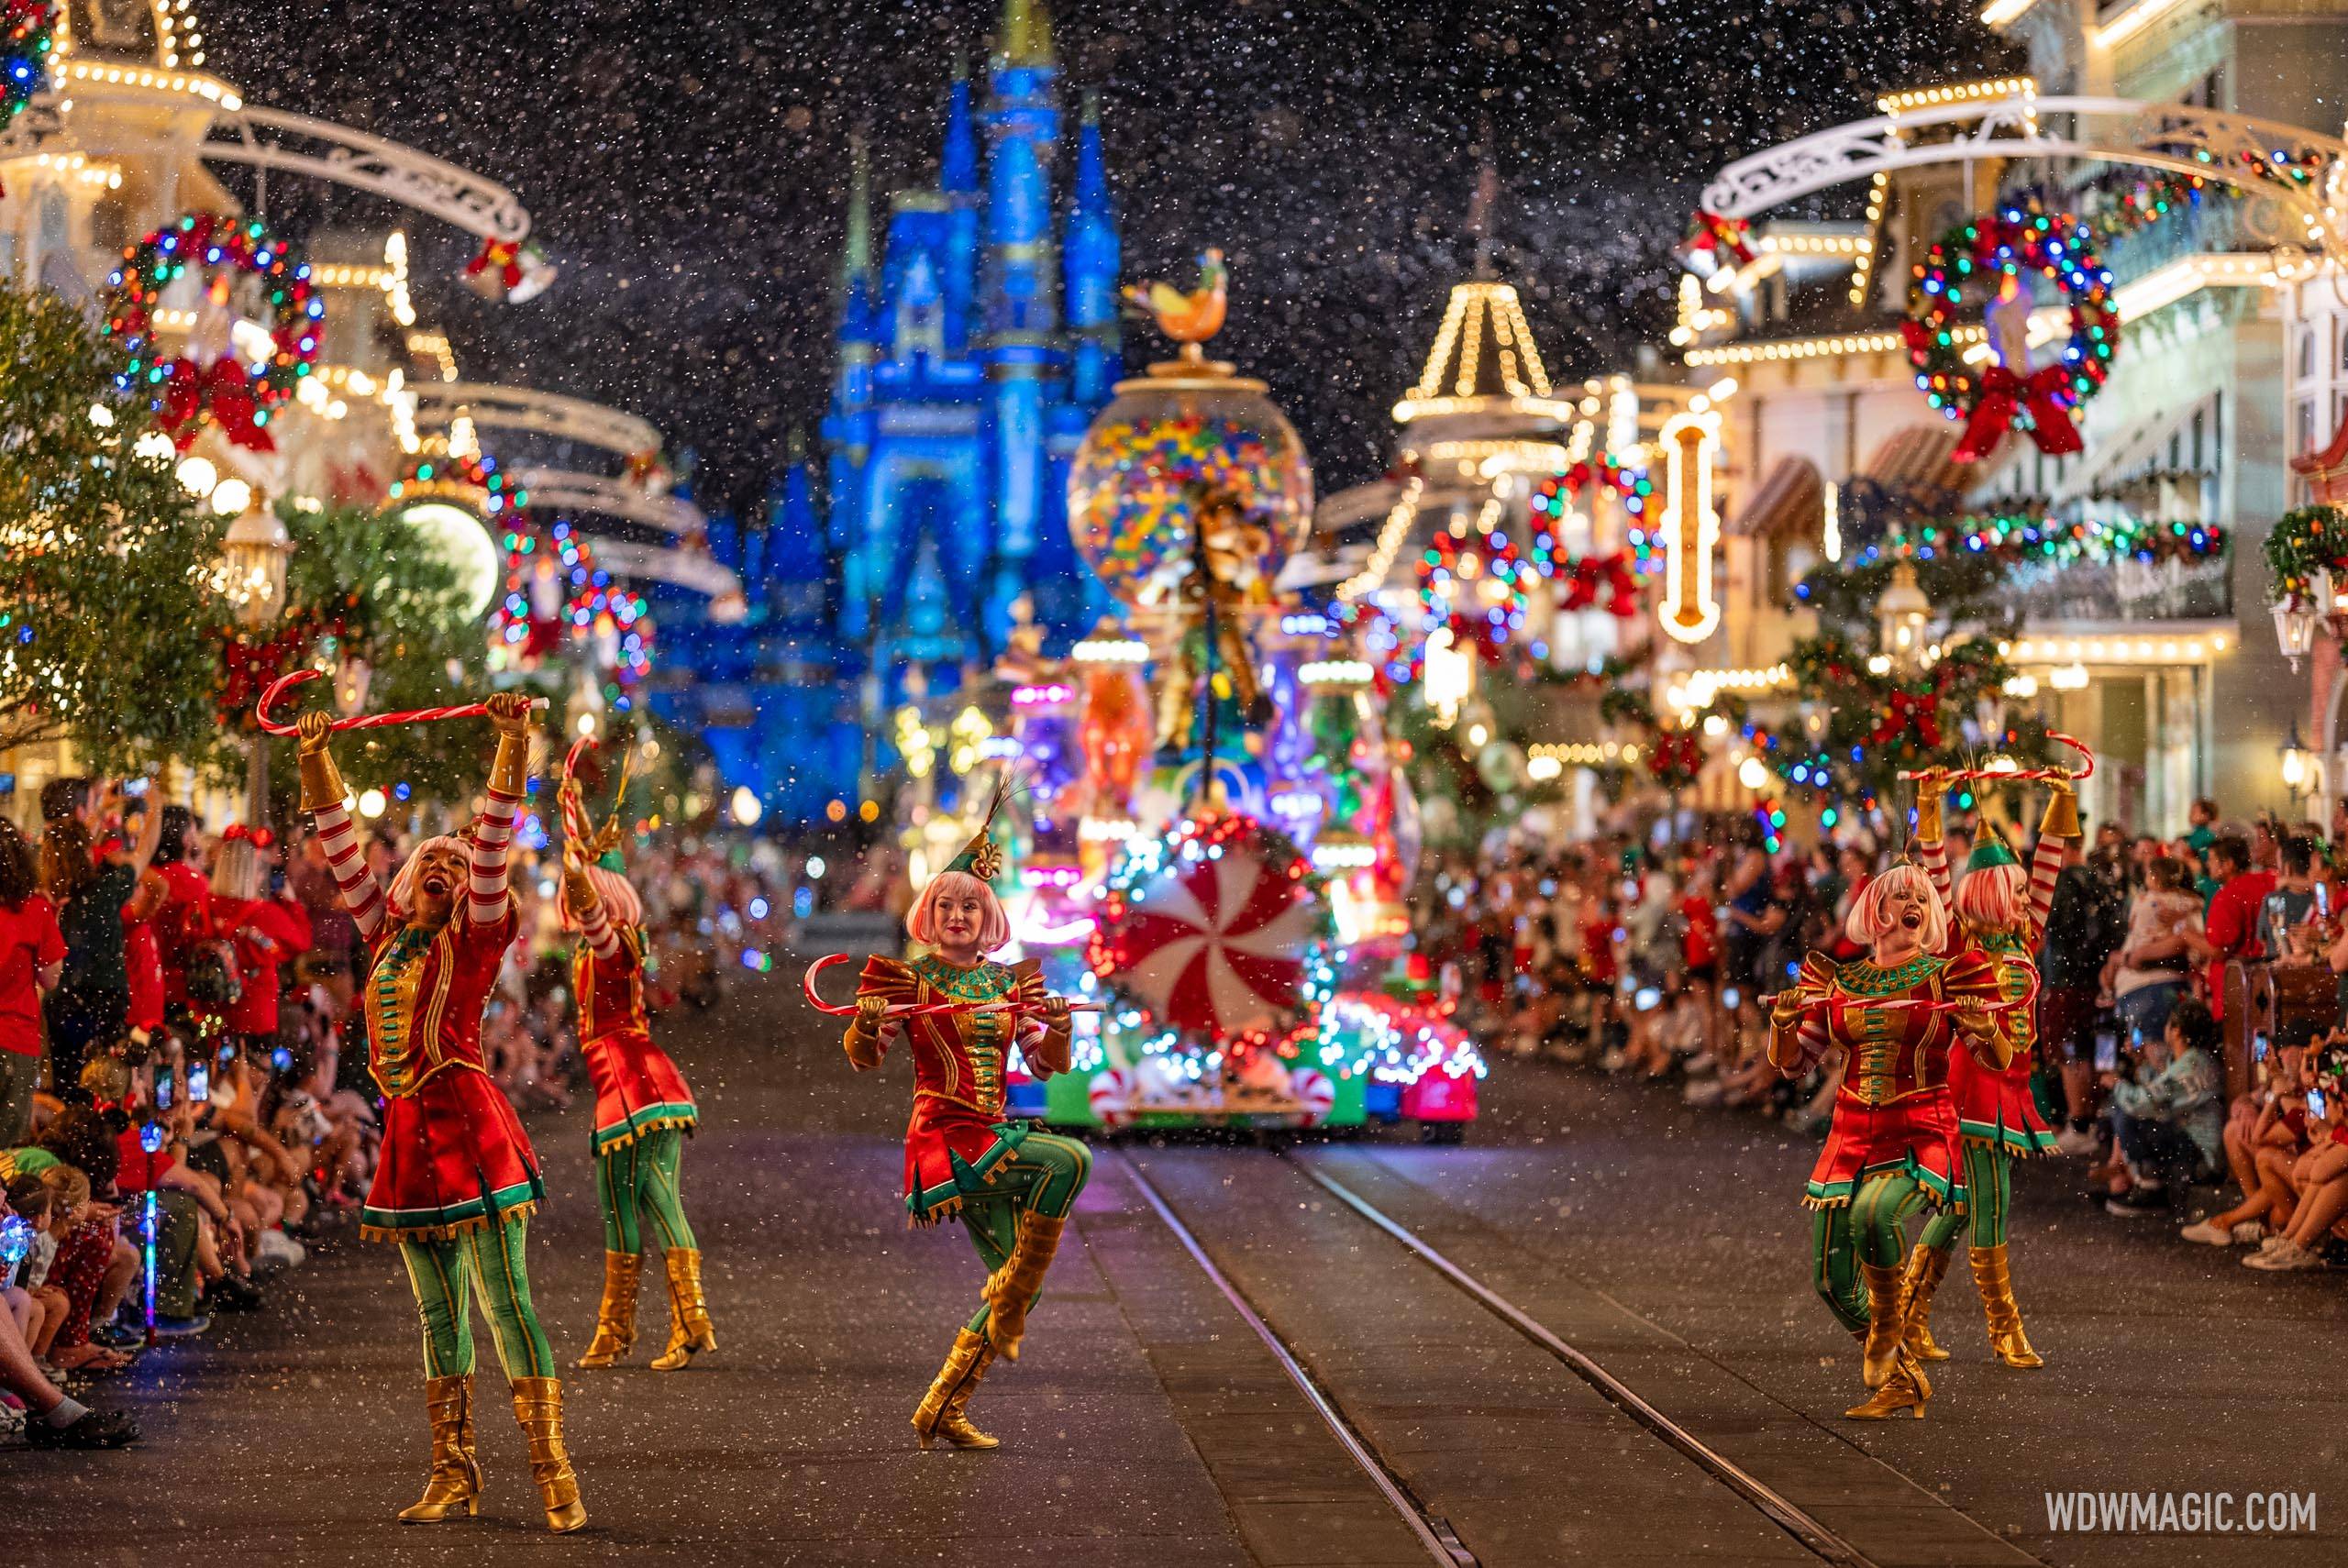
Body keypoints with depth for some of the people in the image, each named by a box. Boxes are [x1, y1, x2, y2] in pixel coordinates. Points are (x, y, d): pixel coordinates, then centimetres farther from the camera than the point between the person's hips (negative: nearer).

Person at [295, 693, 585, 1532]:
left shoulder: (475, 938, 0)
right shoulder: (386, 936, 14)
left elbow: (495, 835, -10)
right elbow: (340, 845, 18)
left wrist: (514, 742, -18)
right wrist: (316, 758, 15)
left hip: (467, 1126, -6)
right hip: (408, 1133, 6)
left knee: (504, 1305, -10)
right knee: (438, 1313, 10)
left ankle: (554, 1473, -11)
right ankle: (453, 1476, 14)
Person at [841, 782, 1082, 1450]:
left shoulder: (1009, 981, 13)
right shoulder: (909, 977, 0)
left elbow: (1047, 1064, 8)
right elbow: (864, 1057, -5)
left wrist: (1057, 1023, -12)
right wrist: (869, 1019, -27)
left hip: (989, 1143, 7)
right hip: (945, 1138, -7)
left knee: (1018, 1283, 5)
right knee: (1070, 1159, -28)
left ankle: (942, 1409, 14)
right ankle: (1009, 1302, -18)